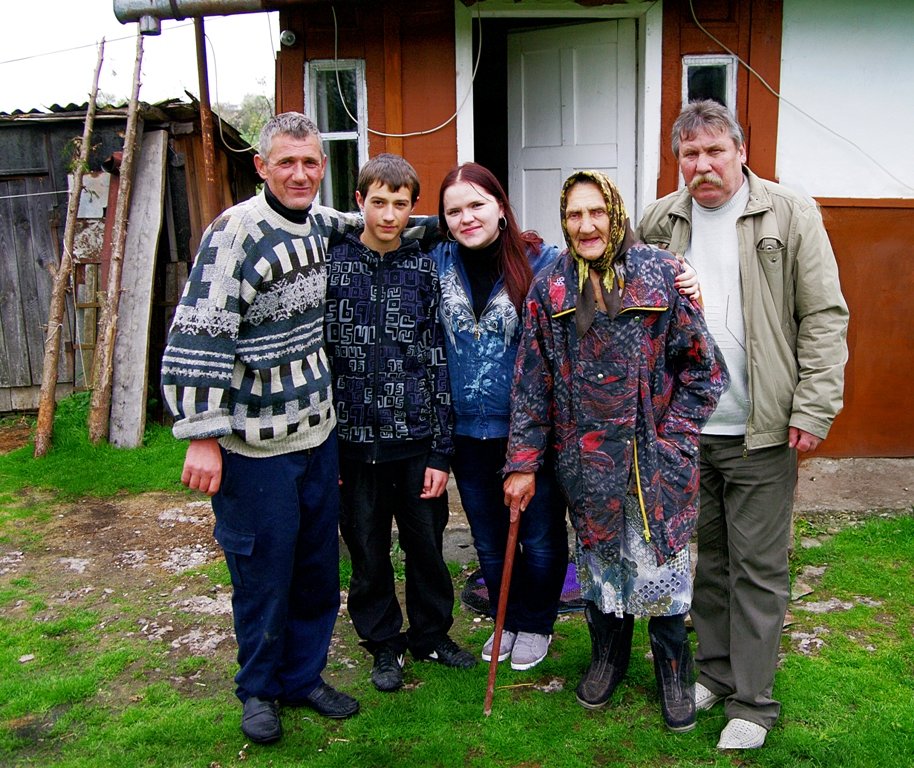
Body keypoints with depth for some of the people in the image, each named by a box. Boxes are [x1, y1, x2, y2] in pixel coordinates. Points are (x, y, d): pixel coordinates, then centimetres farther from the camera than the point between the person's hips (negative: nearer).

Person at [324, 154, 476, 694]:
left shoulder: (424, 269, 2)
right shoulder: (331, 264, -1)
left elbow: (438, 361, 1)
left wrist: (441, 451, -2)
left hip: (417, 440, 1)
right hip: (355, 441, 0)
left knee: (427, 543, 13)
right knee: (368, 550, 12)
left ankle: (431, 633, 36)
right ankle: (384, 642, 33)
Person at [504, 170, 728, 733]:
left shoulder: (663, 275, -7)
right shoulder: (550, 289, 0)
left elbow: (702, 367, -3)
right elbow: (532, 382, 1)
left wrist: (671, 437, -7)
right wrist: (524, 463, -1)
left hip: (655, 457, -2)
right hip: (585, 459, 2)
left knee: (661, 563, 7)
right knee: (599, 561, 16)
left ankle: (674, 673, 31)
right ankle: (608, 658, 40)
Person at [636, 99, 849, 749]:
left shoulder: (791, 216, -5)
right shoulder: (659, 222, 6)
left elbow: (824, 317, -7)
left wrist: (814, 408, -12)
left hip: (762, 430, -4)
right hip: (683, 427, 4)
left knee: (758, 567, 5)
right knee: (707, 557, 17)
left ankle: (752, 702, 19)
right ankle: (715, 670, 34)